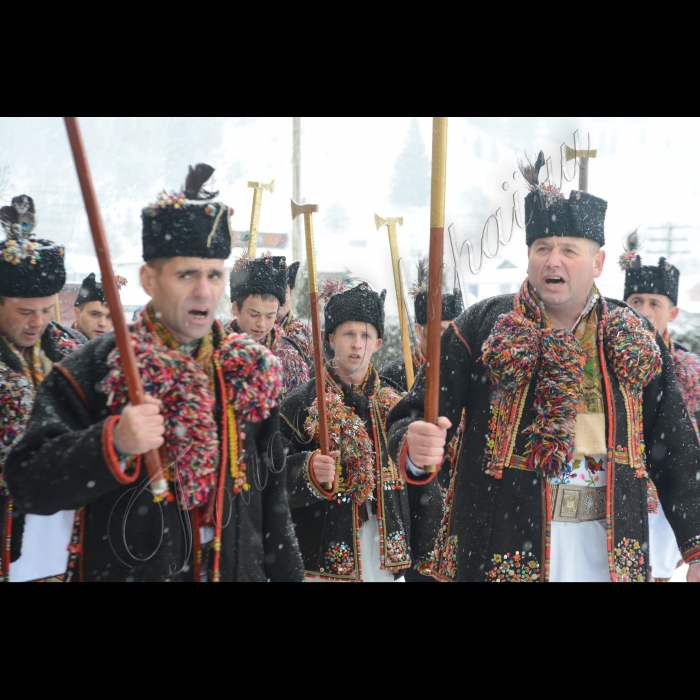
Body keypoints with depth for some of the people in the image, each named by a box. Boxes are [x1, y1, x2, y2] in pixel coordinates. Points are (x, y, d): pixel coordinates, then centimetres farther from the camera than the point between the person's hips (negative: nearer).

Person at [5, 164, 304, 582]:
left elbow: (272, 499, 8)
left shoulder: (251, 372, 2)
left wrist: (288, 574, 7)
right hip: (125, 570, -3)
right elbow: (29, 486, -16)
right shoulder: (91, 372, -10)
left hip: (241, 570, 4)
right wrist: (113, 443, -30)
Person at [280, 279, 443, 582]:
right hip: (324, 556, -3)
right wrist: (309, 470, -27)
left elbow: (418, 480, 12)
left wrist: (421, 550, 11)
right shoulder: (301, 405, -4)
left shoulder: (394, 405, 8)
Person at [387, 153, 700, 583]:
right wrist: (415, 449, -30)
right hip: (502, 544, -2)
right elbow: (413, 419, -7)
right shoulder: (482, 327, -4)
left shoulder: (637, 343, 5)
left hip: (613, 550, 3)